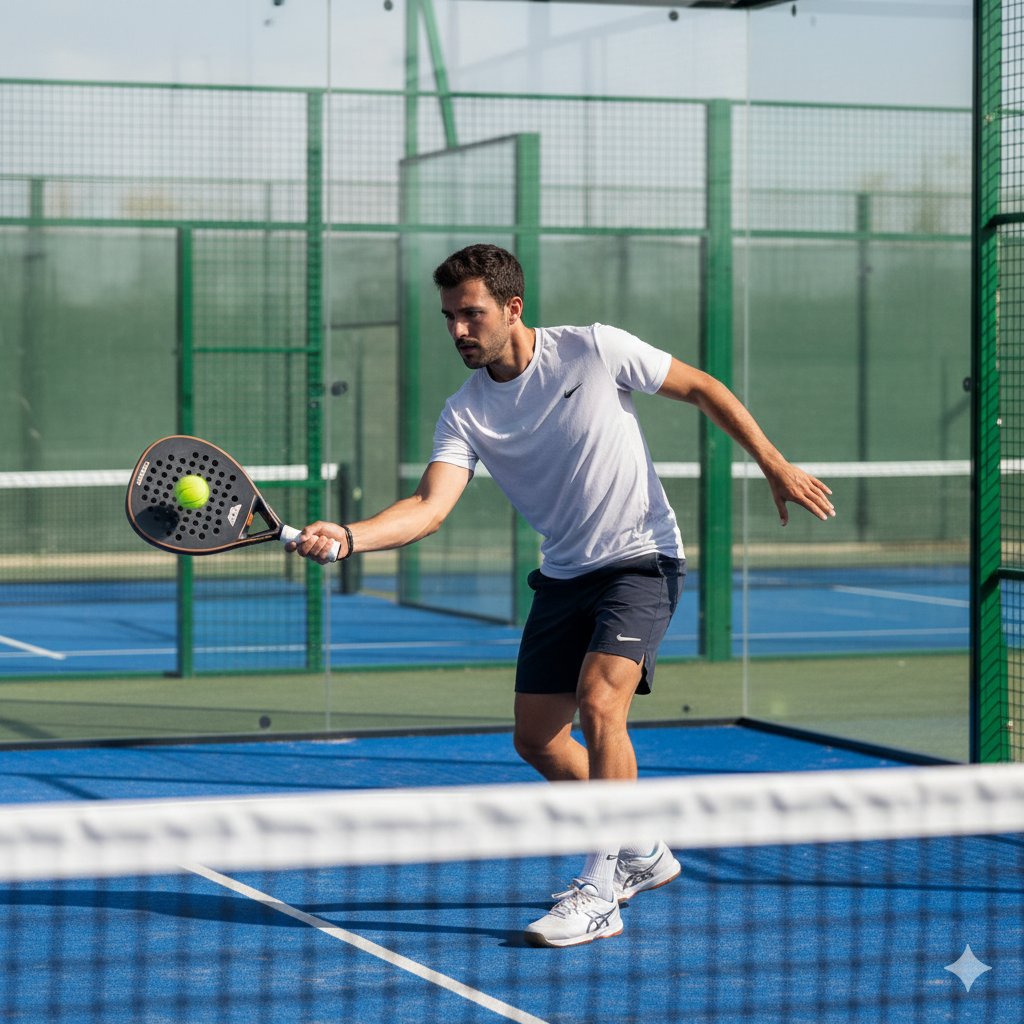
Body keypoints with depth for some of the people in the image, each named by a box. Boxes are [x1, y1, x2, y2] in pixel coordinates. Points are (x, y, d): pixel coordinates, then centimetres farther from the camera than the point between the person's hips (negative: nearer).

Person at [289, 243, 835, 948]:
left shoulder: (593, 350, -14)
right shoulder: (465, 414, -6)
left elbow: (703, 389, -2)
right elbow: (430, 508, -19)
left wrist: (775, 466, -3)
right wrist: (346, 537, -36)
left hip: (641, 560, -5)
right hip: (565, 574, 5)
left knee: (599, 704, -24)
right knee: (537, 739, 4)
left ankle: (598, 895, -18)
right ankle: (641, 854, 27)